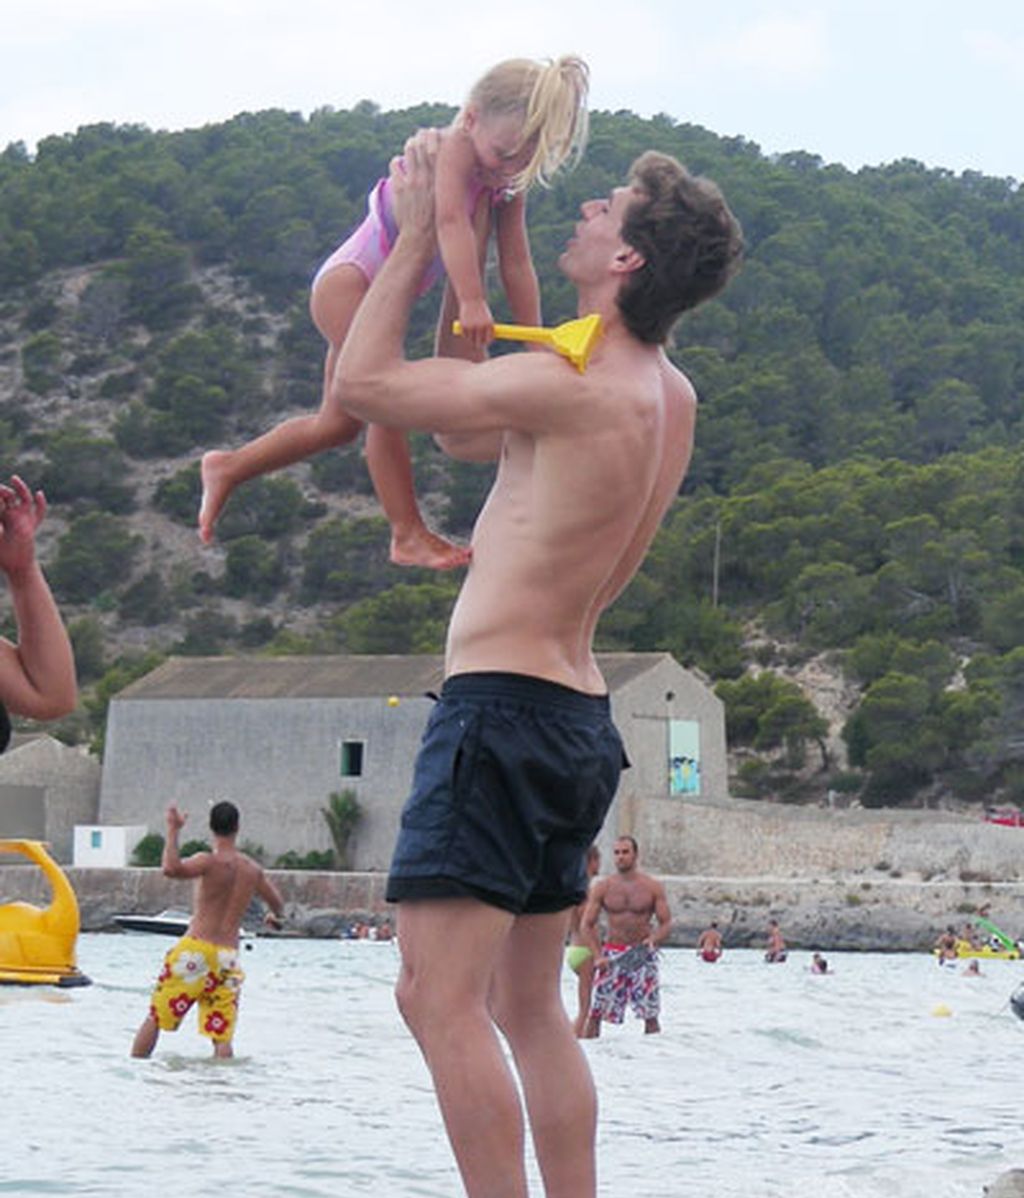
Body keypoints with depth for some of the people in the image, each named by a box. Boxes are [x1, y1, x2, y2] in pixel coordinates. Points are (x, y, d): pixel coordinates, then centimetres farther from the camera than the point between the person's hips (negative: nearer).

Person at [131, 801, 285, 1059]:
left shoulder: (209, 861, -9)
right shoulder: (253, 869, 9)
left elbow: (171, 868, -29)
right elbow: (278, 904, 24)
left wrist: (173, 831, -17)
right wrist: (275, 916, 48)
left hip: (195, 951, -4)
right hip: (228, 957, 4)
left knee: (155, 1018, 7)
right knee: (222, 1036, 3)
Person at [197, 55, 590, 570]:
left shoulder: (508, 185, 1)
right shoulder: (454, 148, -23)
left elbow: (516, 265, 1)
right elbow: (450, 221, -40)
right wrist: (472, 301, -52)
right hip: (348, 280, -10)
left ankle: (227, 468, 31)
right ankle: (409, 535, -11)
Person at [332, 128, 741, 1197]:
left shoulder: (578, 386, -17)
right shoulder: (668, 396, 11)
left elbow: (360, 384, -10)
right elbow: (466, 430, 23)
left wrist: (418, 237, 1)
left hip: (502, 707, -10)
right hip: (578, 717, 10)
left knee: (440, 999, -11)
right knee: (529, 1008, 16)